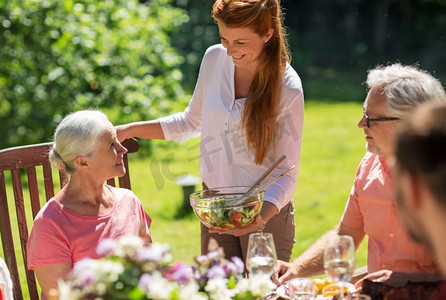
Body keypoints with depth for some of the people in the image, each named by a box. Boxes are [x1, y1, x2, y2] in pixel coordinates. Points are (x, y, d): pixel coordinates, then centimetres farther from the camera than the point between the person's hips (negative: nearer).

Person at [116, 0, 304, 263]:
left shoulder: (287, 89, -17)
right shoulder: (214, 59, -3)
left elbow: (287, 173, -15)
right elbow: (192, 121, 14)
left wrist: (263, 217, -33)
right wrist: (130, 130, 7)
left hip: (267, 211, -4)